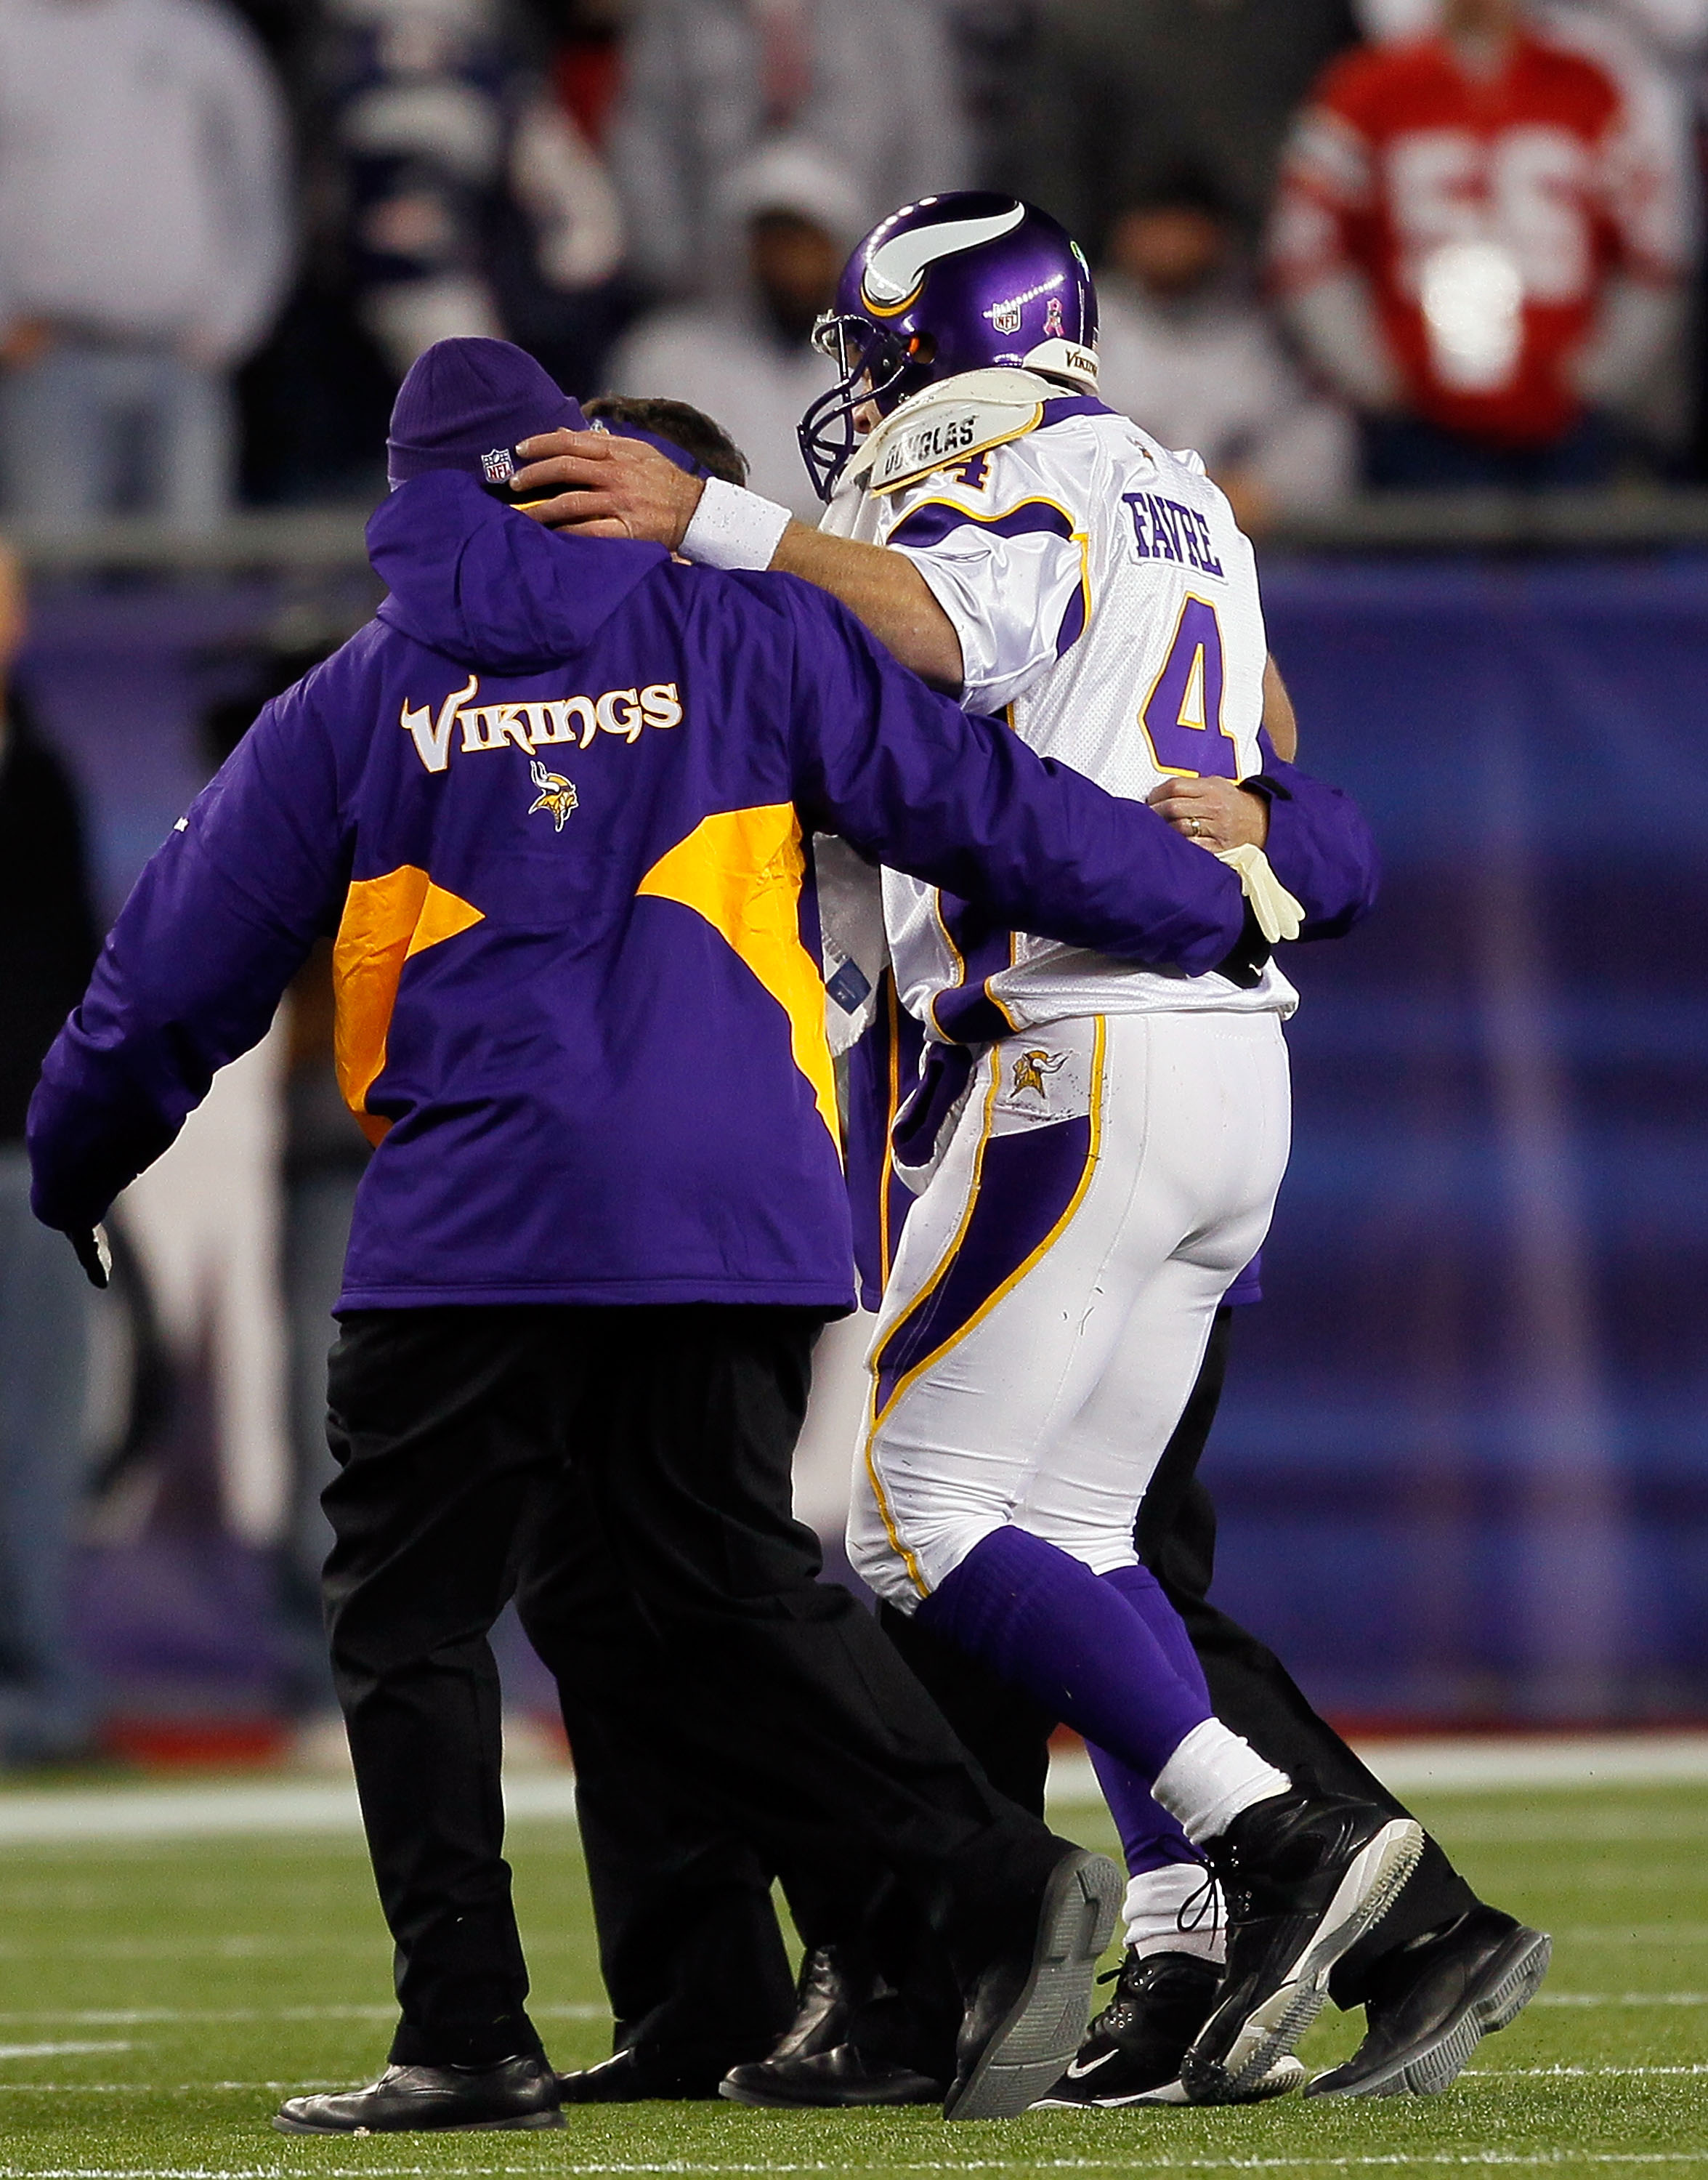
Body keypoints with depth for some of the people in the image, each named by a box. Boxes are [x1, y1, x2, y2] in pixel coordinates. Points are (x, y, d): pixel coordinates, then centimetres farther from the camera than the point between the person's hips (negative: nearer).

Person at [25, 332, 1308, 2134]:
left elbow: (182, 967, 15)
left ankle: (467, 2036, -3)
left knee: (409, 1616, 5)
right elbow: (977, 804, 10)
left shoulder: (356, 705, 9)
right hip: (738, 1222, 3)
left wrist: (74, 1164, 31)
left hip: (473, 1226, -3)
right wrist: (1220, 904, 22)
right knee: (737, 1592, 12)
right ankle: (996, 1881, -6)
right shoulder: (742, 637, 10)